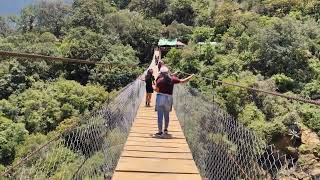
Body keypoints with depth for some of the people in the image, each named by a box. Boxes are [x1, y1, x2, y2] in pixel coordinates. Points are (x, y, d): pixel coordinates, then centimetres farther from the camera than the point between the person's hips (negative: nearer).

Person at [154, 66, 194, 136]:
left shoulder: (159, 80, -8)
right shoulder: (172, 79, 0)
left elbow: (156, 90, -10)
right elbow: (183, 81, 3)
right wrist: (191, 76, 15)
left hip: (160, 97, -3)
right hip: (168, 98, 3)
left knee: (160, 115, 1)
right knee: (166, 115, 18)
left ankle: (160, 131, 2)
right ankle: (165, 129, 32)